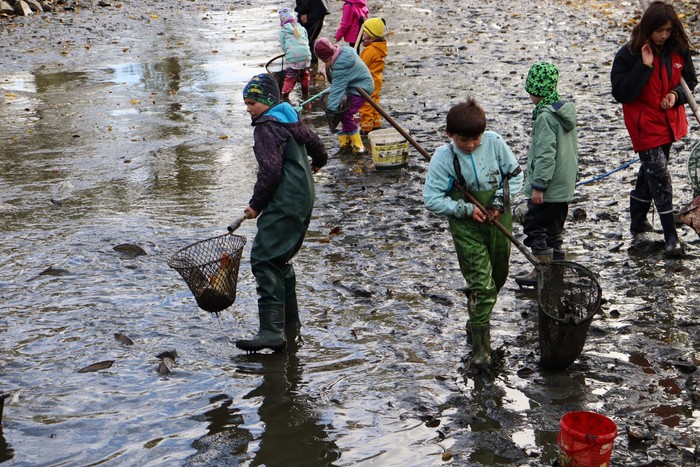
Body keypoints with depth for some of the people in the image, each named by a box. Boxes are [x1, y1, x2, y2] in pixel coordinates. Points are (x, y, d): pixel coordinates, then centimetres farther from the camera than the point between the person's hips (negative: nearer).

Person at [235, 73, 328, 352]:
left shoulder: (267, 127, -14)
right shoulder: (291, 118, 15)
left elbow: (270, 171, -20)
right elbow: (313, 142, 31)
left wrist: (256, 204, -10)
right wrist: (318, 161, 53)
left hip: (285, 204, -11)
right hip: (303, 199, 11)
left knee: (264, 260, -15)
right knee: (279, 259, 18)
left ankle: (272, 331, -22)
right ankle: (289, 323, 25)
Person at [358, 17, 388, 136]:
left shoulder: (370, 50, -24)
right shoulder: (380, 48, 5)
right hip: (376, 79, 10)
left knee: (365, 104, -1)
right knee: (374, 101, 21)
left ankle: (366, 127, 4)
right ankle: (376, 124, 30)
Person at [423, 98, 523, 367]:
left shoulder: (495, 142, -10)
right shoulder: (444, 157, -16)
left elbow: (515, 175, 2)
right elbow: (432, 199, -13)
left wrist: (500, 201, -11)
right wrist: (466, 209, -17)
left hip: (499, 221, 4)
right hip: (467, 227, -4)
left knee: (498, 277, 18)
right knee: (481, 285, -8)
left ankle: (477, 321, 44)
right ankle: (480, 344, 3)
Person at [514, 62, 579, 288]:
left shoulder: (545, 116, -20)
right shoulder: (565, 111, 10)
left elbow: (545, 154, -24)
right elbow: (573, 148, 18)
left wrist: (538, 185, -21)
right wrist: (571, 176, 25)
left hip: (548, 186, -10)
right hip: (564, 185, 10)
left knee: (535, 226, 0)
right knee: (554, 228, 20)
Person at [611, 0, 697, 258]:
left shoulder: (678, 50, -3)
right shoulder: (628, 54, -16)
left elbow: (689, 80, 9)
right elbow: (620, 93, -21)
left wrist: (676, 95, -12)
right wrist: (645, 67, -28)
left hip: (670, 122, 6)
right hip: (645, 125, -6)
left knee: (650, 172, 20)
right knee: (660, 178, -9)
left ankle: (638, 221, 38)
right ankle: (671, 238, -4)